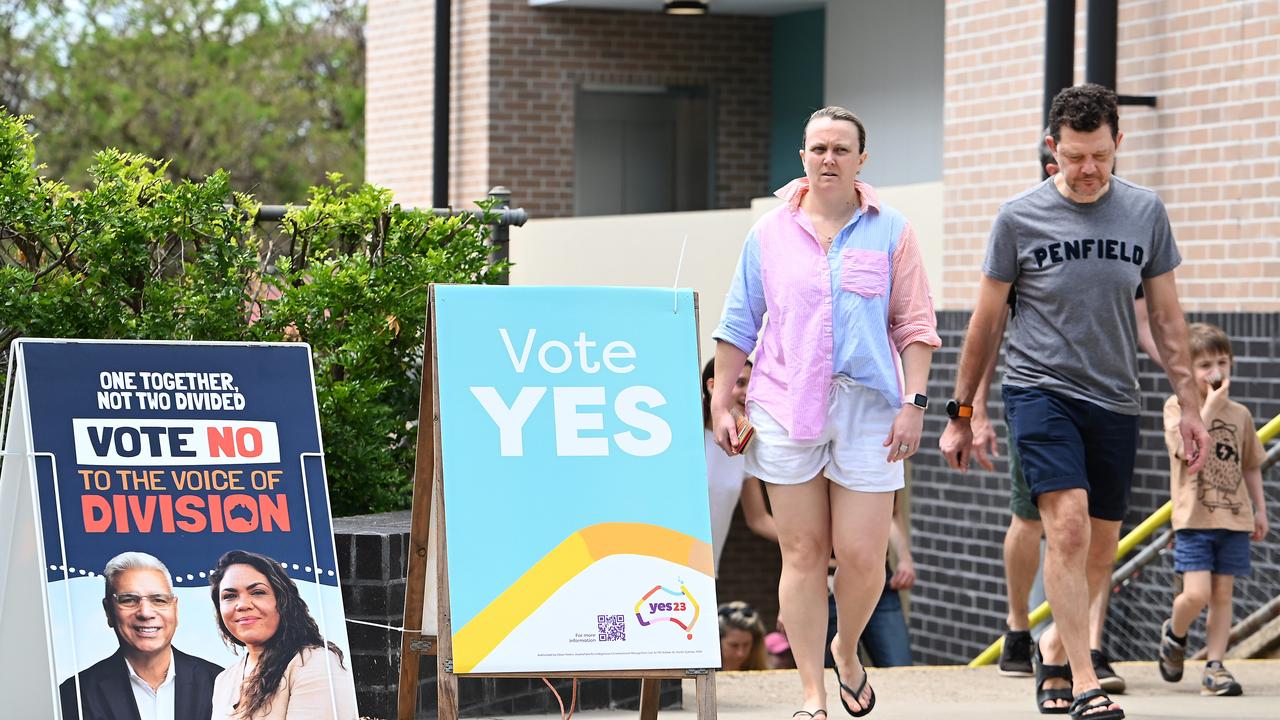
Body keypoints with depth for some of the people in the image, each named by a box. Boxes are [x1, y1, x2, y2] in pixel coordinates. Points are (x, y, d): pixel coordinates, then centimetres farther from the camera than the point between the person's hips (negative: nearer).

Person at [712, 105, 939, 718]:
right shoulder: (770, 232, 8)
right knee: (802, 553, 1)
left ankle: (847, 651, 27)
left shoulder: (891, 232, 6)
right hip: (786, 410, 1)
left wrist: (914, 403, -2)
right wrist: (721, 403, 10)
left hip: (868, 409, -1)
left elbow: (914, 326, 7)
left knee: (862, 557, -4)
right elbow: (738, 323, 13)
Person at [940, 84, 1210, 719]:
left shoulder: (1145, 213, 5)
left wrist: (1190, 407, 9)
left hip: (1114, 403, 3)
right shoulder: (1020, 217, -2)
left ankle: (1053, 650, 33)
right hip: (1039, 389, -3)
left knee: (1099, 554, 8)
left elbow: (1167, 319, 12)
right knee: (1068, 524, -20)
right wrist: (960, 415, 7)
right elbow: (985, 321, 6)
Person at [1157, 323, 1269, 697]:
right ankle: (1173, 634, 18)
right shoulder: (1177, 406, -2)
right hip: (1194, 517, -4)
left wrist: (1260, 510, 15)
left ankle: (1214, 667, 6)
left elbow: (1251, 465, 19)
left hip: (1234, 518, 4)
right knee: (1196, 594, -12)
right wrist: (1210, 407, -15)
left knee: (1222, 594, 2)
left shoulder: (1240, 414, 11)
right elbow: (1187, 449, -18)